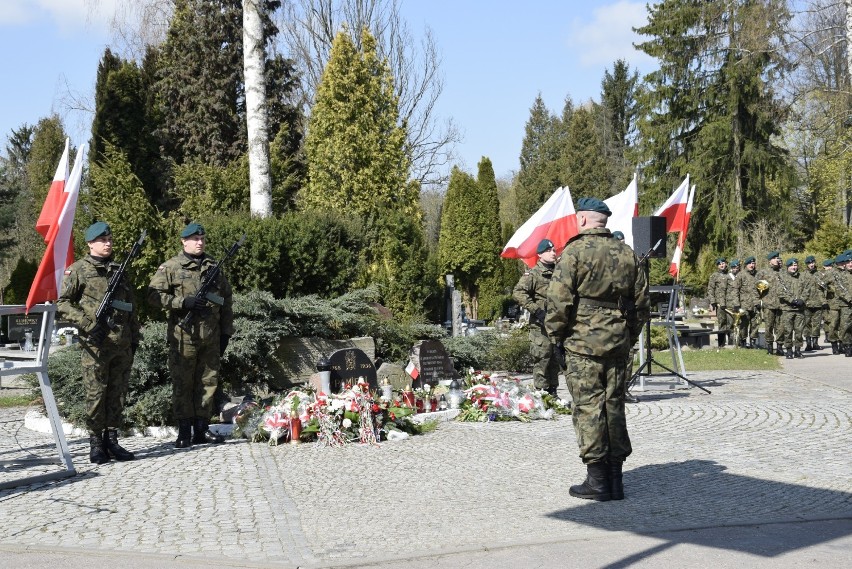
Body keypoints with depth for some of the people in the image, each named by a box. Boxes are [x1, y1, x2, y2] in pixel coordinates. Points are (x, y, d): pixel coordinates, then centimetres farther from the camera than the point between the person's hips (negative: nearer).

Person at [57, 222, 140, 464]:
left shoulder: (119, 270, 16)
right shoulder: (78, 271, 0)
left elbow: (131, 307, 21)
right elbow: (63, 304, -4)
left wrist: (134, 336, 16)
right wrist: (88, 324, -14)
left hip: (122, 344, 5)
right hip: (95, 343, -5)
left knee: (118, 393, 7)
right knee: (96, 393, -2)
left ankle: (112, 440, 15)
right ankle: (96, 444, 5)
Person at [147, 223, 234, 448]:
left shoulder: (214, 267, 14)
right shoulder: (171, 267, 0)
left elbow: (227, 301, 17)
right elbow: (154, 295, -8)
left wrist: (226, 331, 12)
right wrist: (183, 302, -17)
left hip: (211, 336, 4)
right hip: (183, 335, -4)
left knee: (208, 382, 8)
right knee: (182, 383, 0)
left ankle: (202, 428, 17)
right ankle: (184, 431, 6)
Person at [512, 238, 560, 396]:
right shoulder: (533, 274, -5)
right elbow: (518, 292, -16)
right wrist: (535, 309, -21)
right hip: (541, 325, -7)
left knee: (555, 360, 11)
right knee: (541, 360, -7)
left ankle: (552, 392, 19)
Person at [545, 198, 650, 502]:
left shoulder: (575, 251, -9)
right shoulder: (627, 254, 10)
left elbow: (559, 299, -14)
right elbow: (642, 302, 14)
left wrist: (555, 334, 0)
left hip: (583, 342, -6)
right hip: (618, 344, 6)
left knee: (588, 408, -1)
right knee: (614, 406, 11)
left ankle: (597, 480, 0)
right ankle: (615, 478, 15)